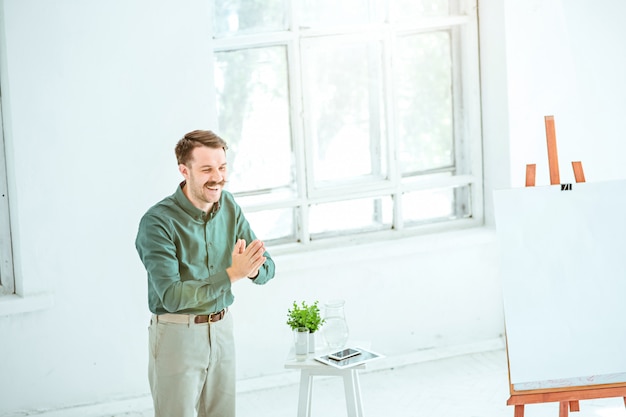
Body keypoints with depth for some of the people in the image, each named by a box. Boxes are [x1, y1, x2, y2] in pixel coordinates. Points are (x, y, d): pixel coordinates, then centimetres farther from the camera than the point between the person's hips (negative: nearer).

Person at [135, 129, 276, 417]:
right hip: (177, 335, -6)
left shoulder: (229, 206, 1)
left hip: (222, 329, 6)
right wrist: (231, 274, -29)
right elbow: (172, 296, -25)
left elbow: (267, 269, 1)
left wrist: (253, 269, -23)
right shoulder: (158, 222, -18)